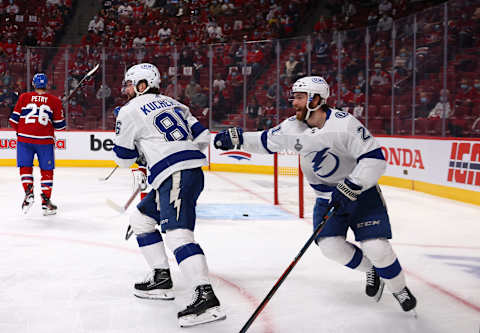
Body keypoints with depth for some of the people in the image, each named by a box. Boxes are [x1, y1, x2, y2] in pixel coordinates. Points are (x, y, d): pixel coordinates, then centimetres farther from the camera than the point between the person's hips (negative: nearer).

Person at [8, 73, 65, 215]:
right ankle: (46, 201, 9)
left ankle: (28, 192, -6)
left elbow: (14, 119, 4)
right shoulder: (54, 100, 3)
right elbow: (59, 125, 4)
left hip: (24, 138, 1)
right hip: (45, 140, -1)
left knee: (25, 167, 13)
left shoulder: (24, 97, 5)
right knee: (47, 170, 9)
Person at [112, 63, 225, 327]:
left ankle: (206, 298, -36)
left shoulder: (130, 111, 2)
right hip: (194, 172, 9)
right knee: (141, 218, 22)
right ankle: (161, 280, 25)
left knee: (176, 234, -22)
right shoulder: (173, 103, 22)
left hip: (175, 176, -9)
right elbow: (202, 137, 17)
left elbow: (123, 158, 7)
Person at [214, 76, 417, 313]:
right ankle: (371, 269, 18)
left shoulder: (344, 124, -25)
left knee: (375, 246, -15)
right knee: (330, 245, -11)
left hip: (360, 192, -5)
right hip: (327, 197, 5)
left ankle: (399, 289, 14)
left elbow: (375, 158, -26)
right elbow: (266, 141, 9)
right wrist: (236, 137, -3)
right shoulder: (294, 127, -6)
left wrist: (350, 187, -31)